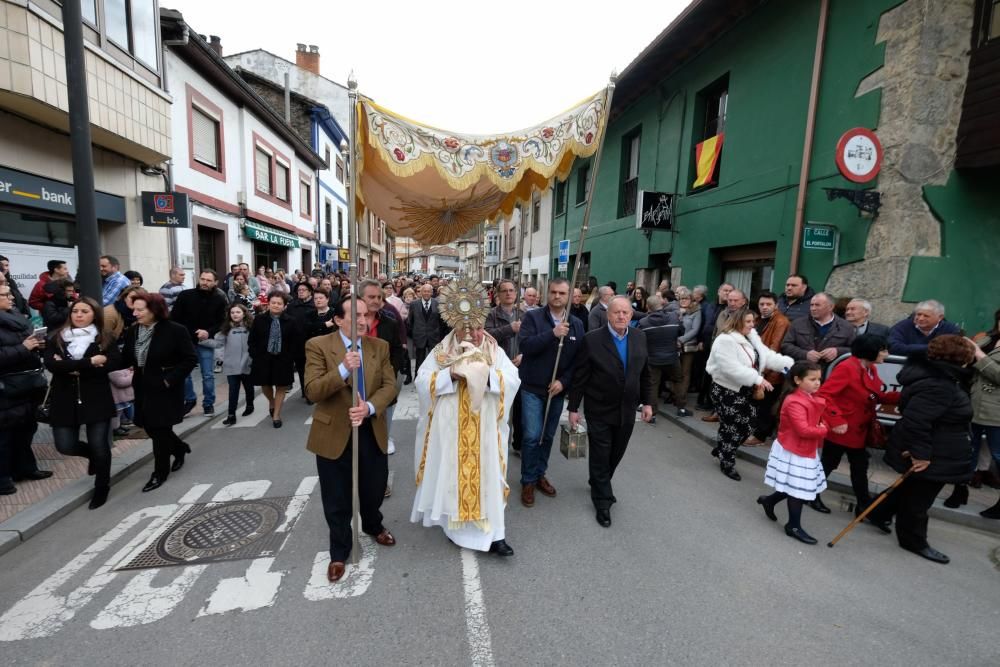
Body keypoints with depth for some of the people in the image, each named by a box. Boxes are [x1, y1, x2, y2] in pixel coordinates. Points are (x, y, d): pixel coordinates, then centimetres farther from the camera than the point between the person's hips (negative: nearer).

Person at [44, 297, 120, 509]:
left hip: (96, 400, -2)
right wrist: (90, 362, -20)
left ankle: (101, 489, 23)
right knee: (65, 446, -3)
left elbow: (114, 363, -15)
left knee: (99, 446, 1)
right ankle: (94, 454, 33)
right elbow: (51, 364, -12)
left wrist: (73, 368, -17)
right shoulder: (56, 338, 3)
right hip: (65, 400, 2)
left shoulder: (106, 339, 0)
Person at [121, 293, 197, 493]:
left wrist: (170, 379, -19)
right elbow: (125, 358, 8)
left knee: (160, 430, 1)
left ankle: (160, 473, 17)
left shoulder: (175, 330, -15)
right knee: (150, 427, 13)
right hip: (143, 387, 7)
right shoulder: (133, 331, 4)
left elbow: (191, 359, -15)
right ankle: (180, 447, 40)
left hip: (165, 388, -6)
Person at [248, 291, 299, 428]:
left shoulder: (290, 321, -7)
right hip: (263, 358, 1)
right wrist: (255, 356, -6)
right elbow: (252, 341, 1)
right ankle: (271, 402, 46)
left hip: (283, 359, -1)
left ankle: (276, 415, 20)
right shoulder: (259, 319, -4)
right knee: (265, 384, 14)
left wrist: (291, 358, -8)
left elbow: (294, 342, -2)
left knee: (281, 386, 6)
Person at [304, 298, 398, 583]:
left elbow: (389, 385, -4)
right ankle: (339, 552, 34)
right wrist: (343, 369, -32)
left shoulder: (380, 346, 1)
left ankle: (373, 525, 50)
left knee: (375, 487, 17)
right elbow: (312, 391, -17)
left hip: (372, 431, 3)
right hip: (334, 432, -3)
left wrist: (370, 407, -22)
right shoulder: (318, 345, -10)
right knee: (338, 499, 11)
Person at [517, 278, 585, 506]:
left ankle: (540, 475, 33)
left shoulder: (577, 325, 4)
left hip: (557, 389, 4)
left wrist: (563, 381, -9)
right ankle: (528, 481, 14)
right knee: (532, 436, -4)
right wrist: (552, 334, -28)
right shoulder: (532, 317, -6)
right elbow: (524, 346, -20)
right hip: (532, 387, -3)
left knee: (548, 436, 15)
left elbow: (578, 359, 3)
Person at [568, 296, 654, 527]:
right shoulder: (592, 339, -13)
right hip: (600, 411, -4)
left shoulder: (640, 337, 1)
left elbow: (644, 373, 9)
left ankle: (600, 486, 43)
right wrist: (573, 408, -9)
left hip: (627, 411, 4)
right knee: (600, 457, 7)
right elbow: (579, 377, -10)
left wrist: (648, 401, 6)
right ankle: (602, 501, 24)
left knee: (615, 455, 18)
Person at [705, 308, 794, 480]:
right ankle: (726, 462, 22)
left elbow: (767, 355, 0)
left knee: (747, 423, 15)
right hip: (727, 391, -9)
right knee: (733, 427, 1)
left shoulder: (752, 338, 7)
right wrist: (757, 379, -33)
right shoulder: (725, 341, -23)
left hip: (743, 390, 9)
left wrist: (789, 363, -14)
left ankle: (722, 450, 34)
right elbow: (732, 368, -31)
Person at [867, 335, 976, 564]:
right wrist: (920, 453, -30)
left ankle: (878, 514, 40)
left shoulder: (936, 374, 1)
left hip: (933, 453, 10)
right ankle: (914, 541, 26)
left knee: (910, 489, 26)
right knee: (918, 498, 8)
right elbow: (916, 421, -36)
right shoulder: (937, 387, -31)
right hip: (932, 457, -10)